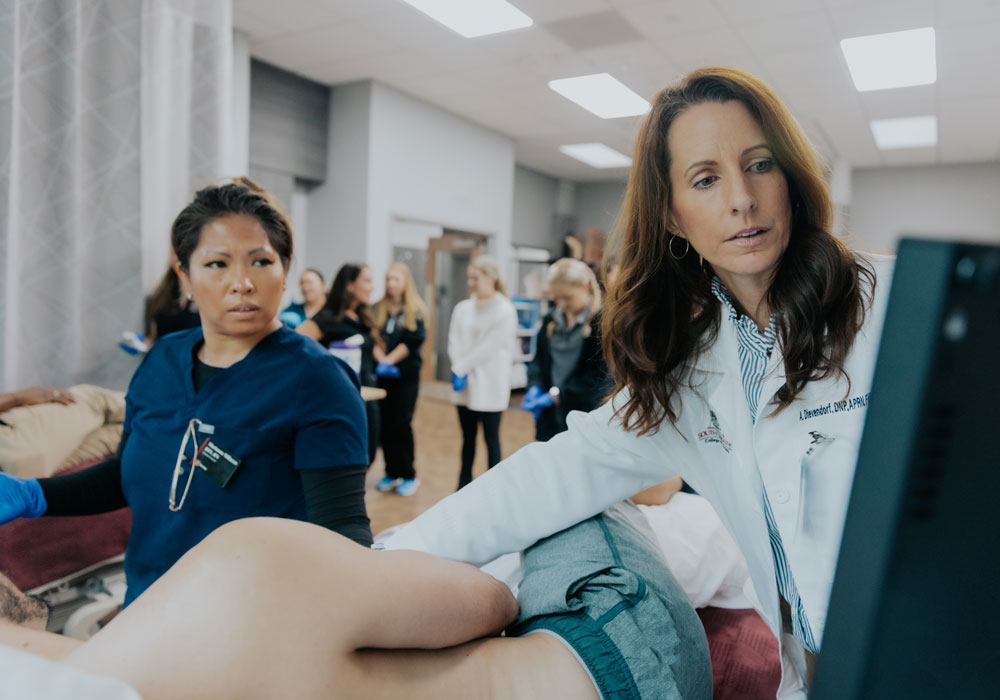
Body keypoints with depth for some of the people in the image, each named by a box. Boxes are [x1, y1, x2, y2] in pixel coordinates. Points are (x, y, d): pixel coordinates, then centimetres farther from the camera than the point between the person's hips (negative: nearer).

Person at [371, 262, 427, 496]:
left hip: (407, 374, -3)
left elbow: (412, 341, -10)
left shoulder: (415, 310, -1)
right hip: (382, 374, 3)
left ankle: (409, 475, 7)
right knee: (384, 423, 5)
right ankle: (392, 472, 18)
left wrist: (390, 359, -15)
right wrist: (380, 358, -16)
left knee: (401, 423, -6)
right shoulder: (378, 309, 8)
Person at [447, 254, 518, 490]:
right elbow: (454, 342, 1)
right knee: (468, 438, 16)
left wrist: (461, 368, -13)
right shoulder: (462, 308, 5)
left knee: (491, 438, 5)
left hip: (490, 386, -5)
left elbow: (488, 347, -14)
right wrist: (458, 370, -14)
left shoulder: (505, 311, -10)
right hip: (464, 385, 5)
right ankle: (464, 485, 29)